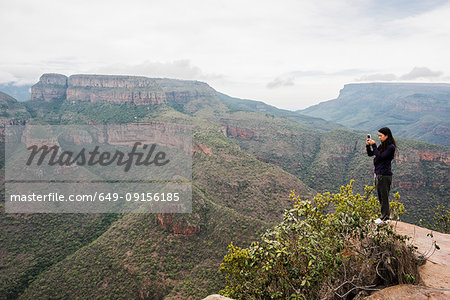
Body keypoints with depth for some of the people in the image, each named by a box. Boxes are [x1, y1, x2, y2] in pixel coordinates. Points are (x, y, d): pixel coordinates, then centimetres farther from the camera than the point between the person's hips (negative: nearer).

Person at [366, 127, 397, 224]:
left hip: (385, 175, -9)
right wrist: (368, 145, 2)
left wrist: (374, 145, -16)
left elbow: (380, 157, -19)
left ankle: (385, 217, 5)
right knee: (380, 196, 13)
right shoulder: (382, 145, 13)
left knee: (384, 196, -2)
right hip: (378, 174, 9)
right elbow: (370, 154, 17)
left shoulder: (391, 147, -12)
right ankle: (385, 216, 22)